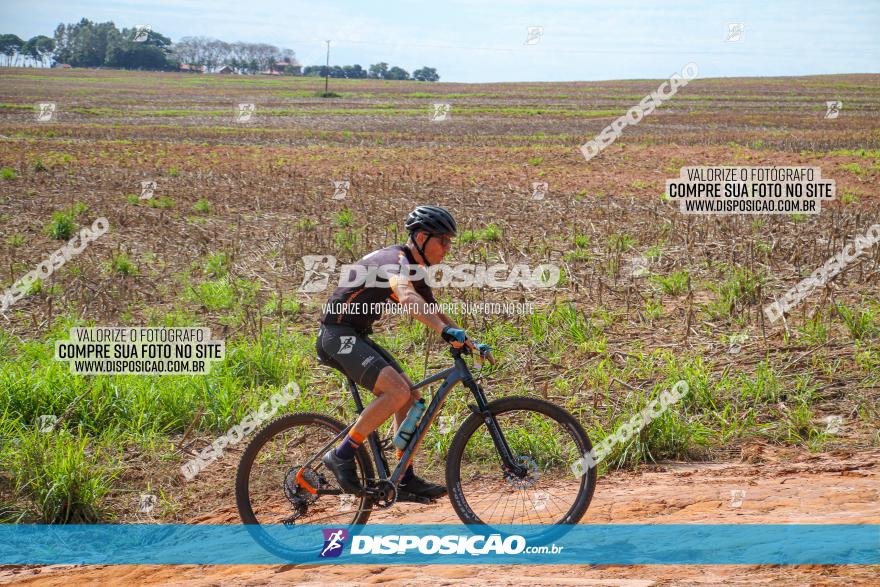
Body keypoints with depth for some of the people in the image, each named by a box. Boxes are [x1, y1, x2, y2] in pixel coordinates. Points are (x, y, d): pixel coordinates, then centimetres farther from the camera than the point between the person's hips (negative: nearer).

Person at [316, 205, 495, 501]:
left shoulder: (415, 271, 13)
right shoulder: (396, 259, -19)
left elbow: (435, 312, 20)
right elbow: (407, 297, -40)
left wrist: (471, 344, 9)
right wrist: (446, 330, -51)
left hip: (357, 337, 10)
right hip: (338, 334, -10)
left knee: (411, 397, 5)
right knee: (397, 391, -24)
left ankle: (405, 480, 10)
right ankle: (342, 455, -13)